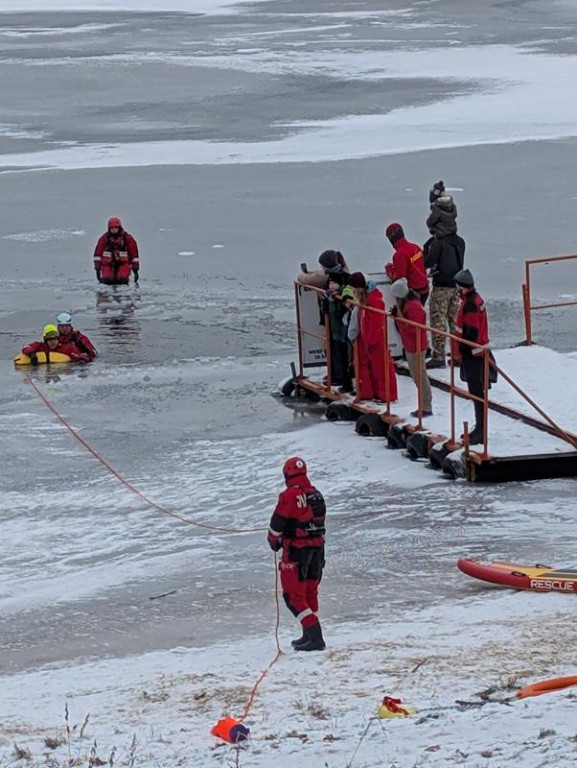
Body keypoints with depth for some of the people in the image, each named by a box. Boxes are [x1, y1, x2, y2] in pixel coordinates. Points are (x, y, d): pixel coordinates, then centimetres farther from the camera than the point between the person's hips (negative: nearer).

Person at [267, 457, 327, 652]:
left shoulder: (289, 496, -15)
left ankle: (315, 638, -13)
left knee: (294, 595, -2)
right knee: (310, 592, 21)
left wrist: (274, 540, 10)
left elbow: (277, 523, -11)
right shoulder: (317, 495, 8)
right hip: (317, 548, 8)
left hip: (296, 550, -8)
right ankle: (310, 636, 30)